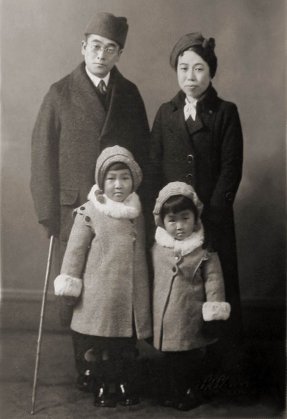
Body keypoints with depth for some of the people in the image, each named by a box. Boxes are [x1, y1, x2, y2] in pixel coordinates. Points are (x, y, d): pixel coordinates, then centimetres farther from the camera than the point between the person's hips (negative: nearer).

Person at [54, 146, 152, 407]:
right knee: (99, 346, 7)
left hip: (133, 294, 4)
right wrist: (69, 282, -5)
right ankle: (102, 387, 25)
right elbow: (75, 250, -5)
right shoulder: (89, 213, -9)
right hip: (100, 295, -4)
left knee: (129, 345, 14)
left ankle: (126, 385, 31)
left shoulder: (138, 212, 7)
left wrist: (146, 285, 20)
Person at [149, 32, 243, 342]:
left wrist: (211, 212, -10)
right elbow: (154, 166, 8)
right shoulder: (165, 113, 11)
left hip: (213, 217, -2)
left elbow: (231, 168, -3)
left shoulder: (226, 113, 2)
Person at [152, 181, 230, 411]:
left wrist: (215, 312, -13)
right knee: (171, 359, 15)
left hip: (192, 320, -3)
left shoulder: (205, 250, -8)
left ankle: (190, 392, 29)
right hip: (165, 319, 3)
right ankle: (173, 391, 32)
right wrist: (150, 313, 16)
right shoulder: (158, 248, 3)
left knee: (192, 358, 10)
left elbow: (213, 282, -8)